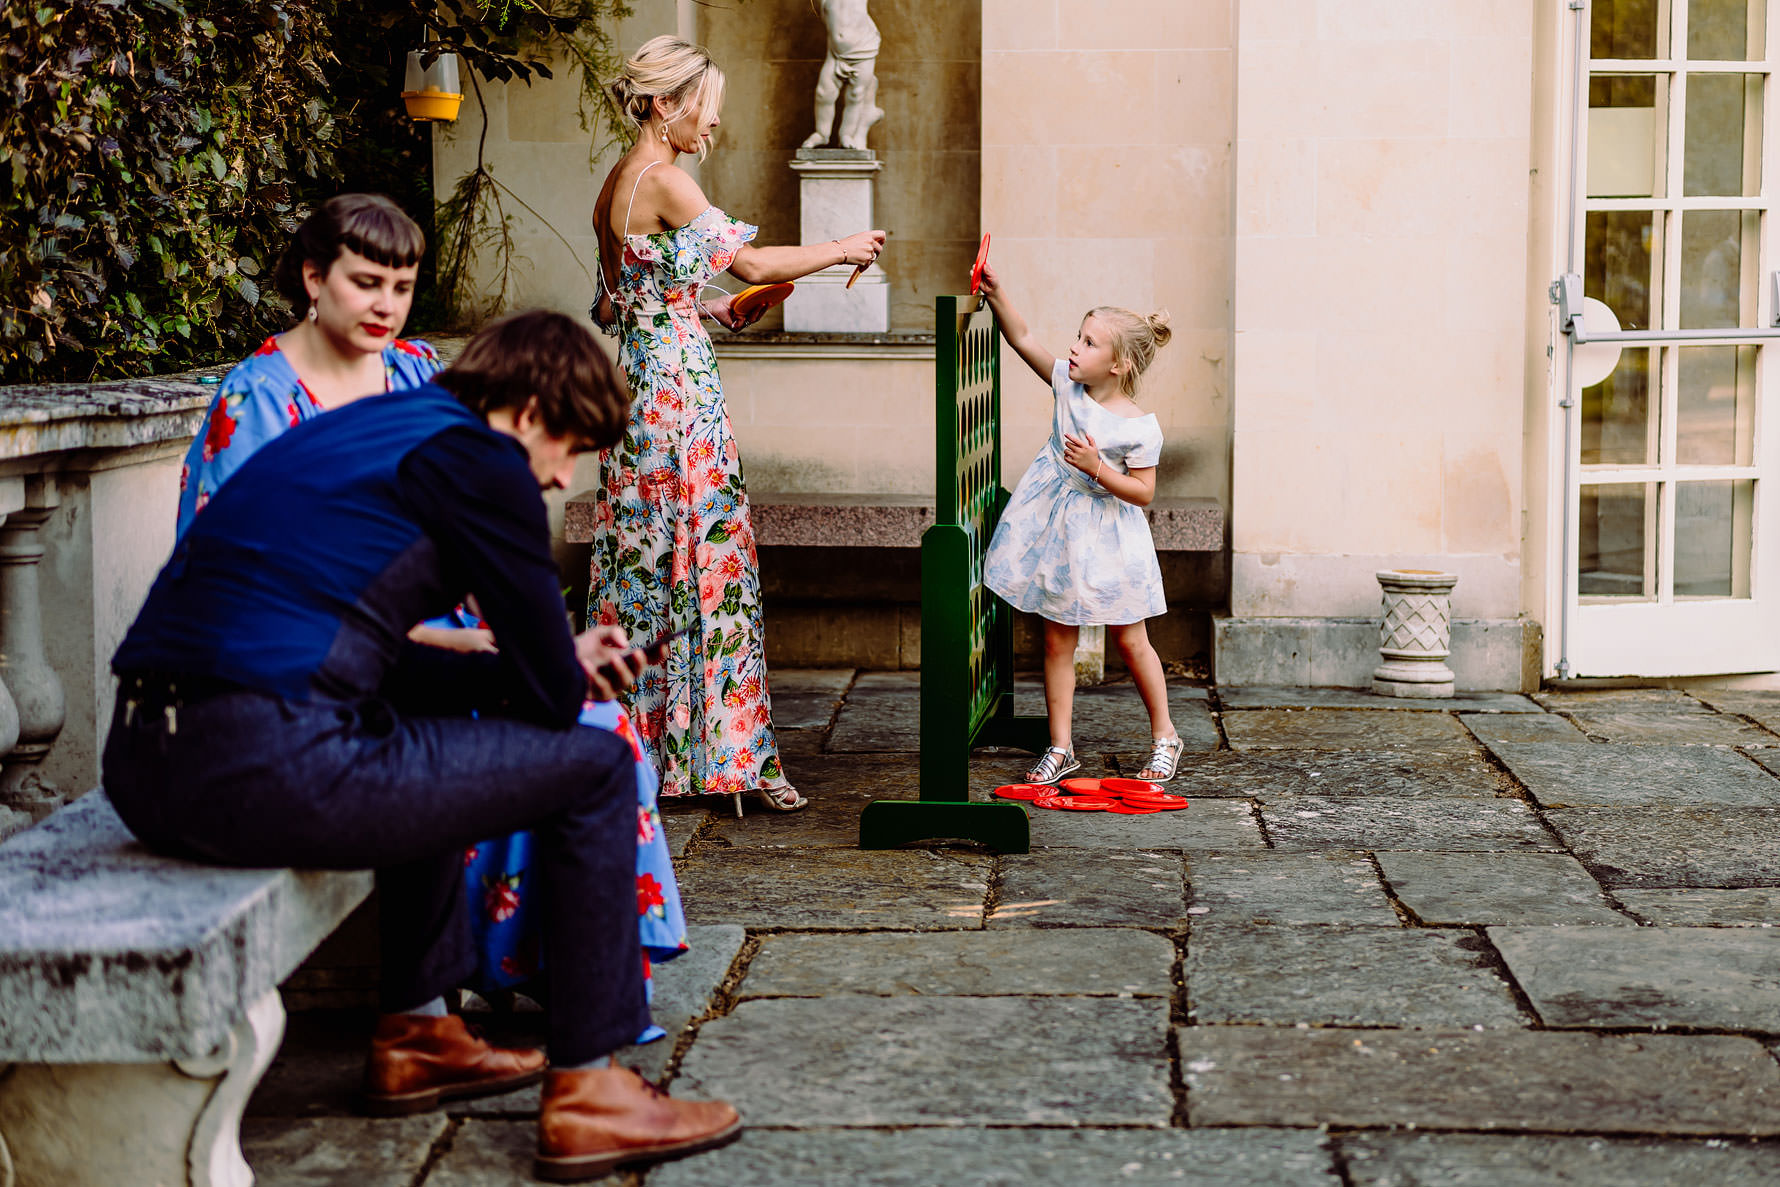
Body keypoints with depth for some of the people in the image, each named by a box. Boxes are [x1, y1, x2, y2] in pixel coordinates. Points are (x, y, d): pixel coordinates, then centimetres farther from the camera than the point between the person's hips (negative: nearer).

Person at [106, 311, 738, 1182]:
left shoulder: (362, 429, 25)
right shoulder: (480, 458, -2)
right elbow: (551, 696, -1)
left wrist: (561, 661, 35)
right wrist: (551, 673, 24)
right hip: (270, 771, -10)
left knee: (435, 745, 36)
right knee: (593, 768, 5)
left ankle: (414, 1034, 39)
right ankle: (585, 1094, 11)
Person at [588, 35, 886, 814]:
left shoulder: (617, 183, 14)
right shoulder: (665, 180, -14)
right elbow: (751, 261, -12)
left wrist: (707, 308, 18)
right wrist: (842, 248, 0)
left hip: (636, 379, 9)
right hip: (678, 388, -9)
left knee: (643, 566, 11)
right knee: (705, 558, -3)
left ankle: (631, 747, 16)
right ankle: (725, 755, 3)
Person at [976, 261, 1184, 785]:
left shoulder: (1140, 428, -17)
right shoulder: (1067, 383, -4)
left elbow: (1142, 492, -14)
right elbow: (1023, 339, 1)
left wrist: (1097, 468, -24)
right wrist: (997, 294, -11)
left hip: (1106, 535, -4)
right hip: (1057, 526, 4)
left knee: (1130, 641, 7)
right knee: (1057, 641, 7)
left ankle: (1164, 736, 26)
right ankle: (1060, 746, 16)